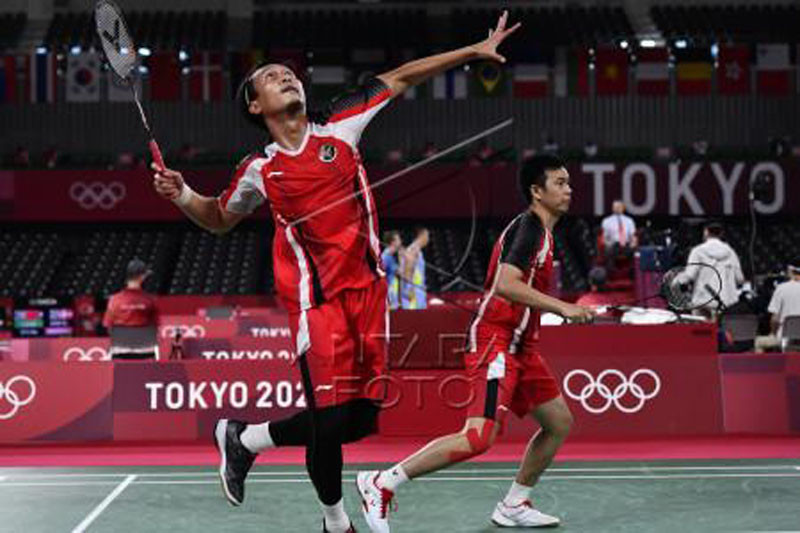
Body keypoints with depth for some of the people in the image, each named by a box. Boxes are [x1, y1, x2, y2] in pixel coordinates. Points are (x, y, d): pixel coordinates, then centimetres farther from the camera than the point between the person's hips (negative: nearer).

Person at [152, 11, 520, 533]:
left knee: (360, 421, 4)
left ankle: (245, 438, 26)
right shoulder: (260, 169, 4)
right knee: (330, 420, -11)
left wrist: (474, 51, 9)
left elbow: (400, 79, 11)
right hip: (318, 300, -3)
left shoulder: (338, 126, 6)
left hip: (368, 292, 3)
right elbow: (220, 218, 22)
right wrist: (182, 194, 2)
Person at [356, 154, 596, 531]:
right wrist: (562, 307, -25)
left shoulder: (540, 230, 18)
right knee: (478, 438, -20)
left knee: (559, 422, 13)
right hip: (495, 342, -11)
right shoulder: (528, 226, -13)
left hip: (518, 345, 11)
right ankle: (380, 484, -14)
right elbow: (505, 284, -27)